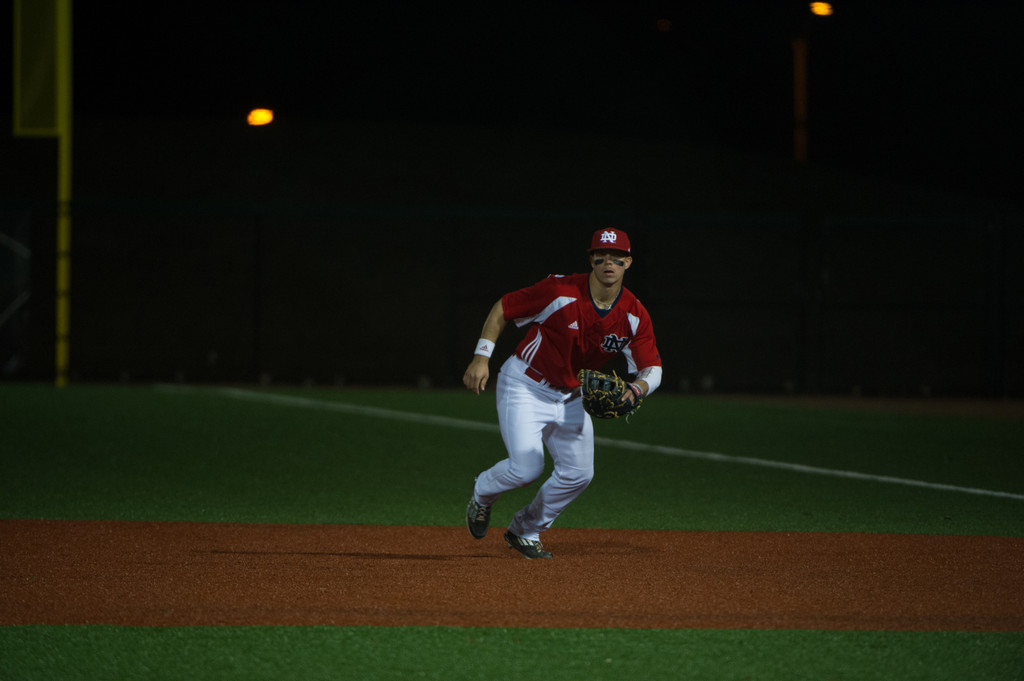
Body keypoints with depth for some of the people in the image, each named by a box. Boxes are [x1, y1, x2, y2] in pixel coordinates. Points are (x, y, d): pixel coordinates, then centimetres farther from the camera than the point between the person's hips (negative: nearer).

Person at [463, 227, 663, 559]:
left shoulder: (634, 316, -12)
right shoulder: (561, 292, -25)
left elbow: (652, 368, -12)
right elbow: (502, 308, -15)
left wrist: (636, 389, -36)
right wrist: (481, 358, -21)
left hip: (571, 395, 6)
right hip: (524, 386, -6)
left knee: (578, 473, 3)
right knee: (527, 468, -19)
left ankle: (525, 531, 25)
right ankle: (483, 493, 16)